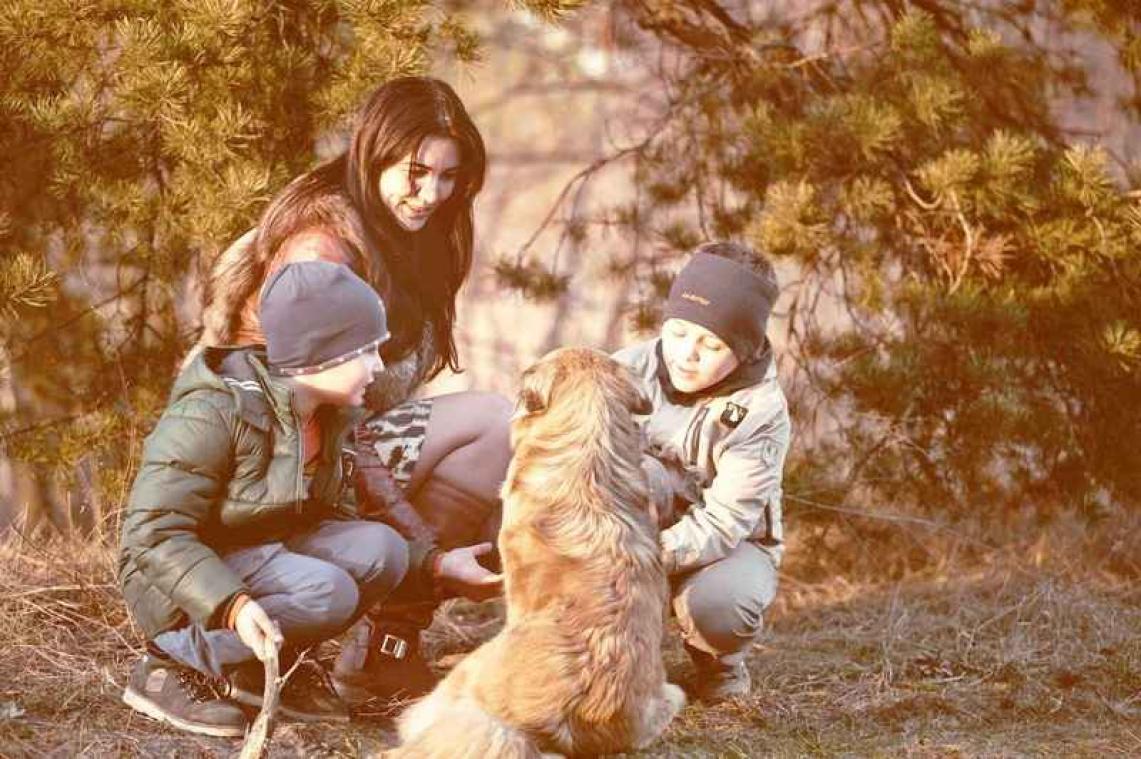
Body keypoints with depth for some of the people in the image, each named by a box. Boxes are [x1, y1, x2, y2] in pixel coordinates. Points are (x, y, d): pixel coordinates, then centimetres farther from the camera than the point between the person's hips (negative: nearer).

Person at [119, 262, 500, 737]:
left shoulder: (329, 417, 2)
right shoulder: (213, 413, -24)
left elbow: (325, 521, 13)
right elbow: (153, 533, -27)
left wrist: (433, 563, 3)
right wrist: (233, 605, -41)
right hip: (182, 585, -8)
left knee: (379, 548, -15)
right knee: (325, 591, -31)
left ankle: (267, 663, 0)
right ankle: (171, 664, -16)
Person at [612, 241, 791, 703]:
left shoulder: (761, 413, -20)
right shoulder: (634, 369, -13)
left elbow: (725, 522, -26)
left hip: (729, 543, -2)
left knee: (719, 604, -37)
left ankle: (716, 658, 3)